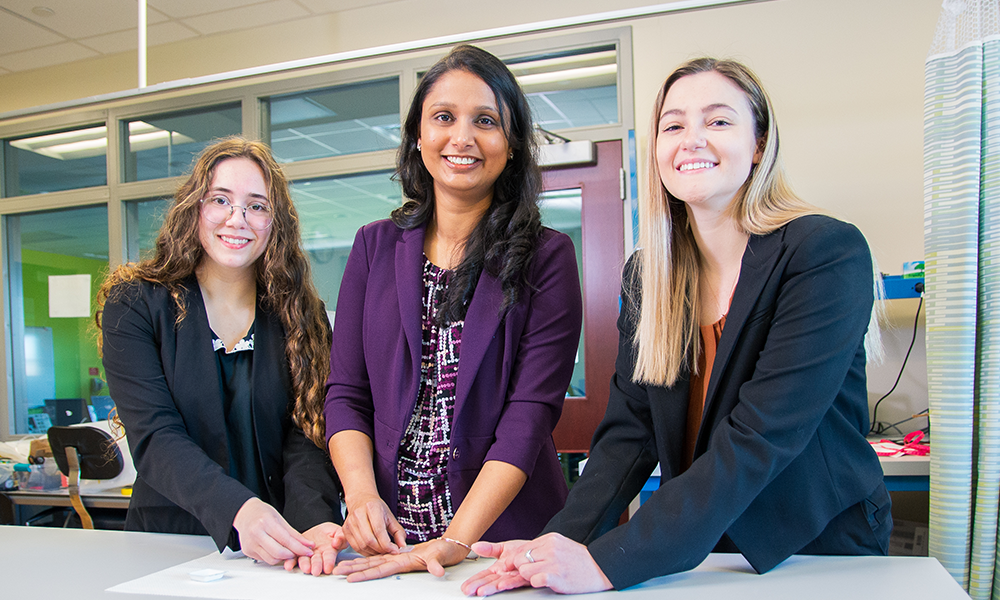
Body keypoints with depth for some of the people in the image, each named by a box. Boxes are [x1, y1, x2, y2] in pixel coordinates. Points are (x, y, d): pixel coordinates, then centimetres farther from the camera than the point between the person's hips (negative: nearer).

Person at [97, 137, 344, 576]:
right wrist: (238, 510, -27)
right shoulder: (133, 305, 0)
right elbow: (155, 438, -11)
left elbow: (307, 437, -4)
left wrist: (313, 523, -23)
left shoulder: (302, 316, 5)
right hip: (168, 541, -1)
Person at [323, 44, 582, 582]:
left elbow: (530, 413, -13)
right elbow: (345, 393, 2)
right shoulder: (375, 246, 4)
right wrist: (361, 495, -14)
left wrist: (454, 543, -21)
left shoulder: (547, 257, -5)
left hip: (505, 536, -2)